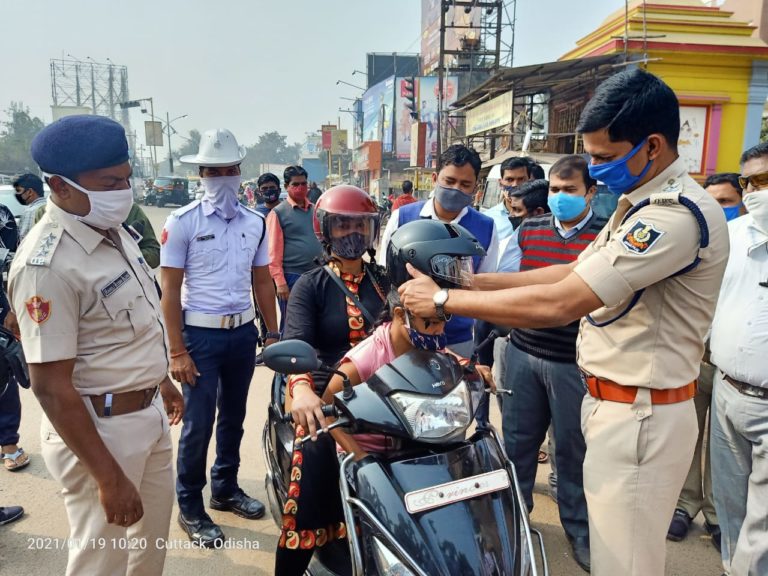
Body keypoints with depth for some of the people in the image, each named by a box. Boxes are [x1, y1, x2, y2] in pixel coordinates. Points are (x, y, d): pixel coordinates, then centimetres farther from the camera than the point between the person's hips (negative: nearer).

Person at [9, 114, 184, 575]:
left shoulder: (113, 231, 2)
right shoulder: (48, 264, -25)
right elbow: (51, 387, -25)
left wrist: (162, 381, 23)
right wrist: (109, 478, -23)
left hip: (148, 413, 8)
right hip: (100, 429, -8)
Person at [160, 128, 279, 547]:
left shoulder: (255, 222, 6)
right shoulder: (182, 222, -8)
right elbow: (169, 290, -9)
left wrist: (273, 334, 8)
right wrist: (177, 351, -13)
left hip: (243, 332, 5)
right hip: (200, 335, -5)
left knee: (234, 417, 17)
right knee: (198, 424, 1)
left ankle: (225, 489, 35)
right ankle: (190, 509, 20)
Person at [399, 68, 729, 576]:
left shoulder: (678, 214, -24)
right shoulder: (640, 202, 10)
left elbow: (559, 303, -29)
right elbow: (574, 273, 10)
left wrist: (444, 300, -22)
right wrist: (475, 280, 0)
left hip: (641, 417, -9)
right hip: (613, 403, 9)